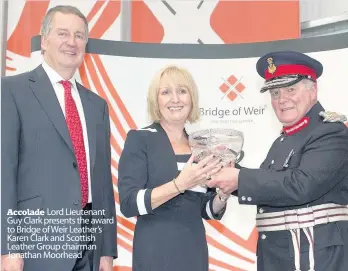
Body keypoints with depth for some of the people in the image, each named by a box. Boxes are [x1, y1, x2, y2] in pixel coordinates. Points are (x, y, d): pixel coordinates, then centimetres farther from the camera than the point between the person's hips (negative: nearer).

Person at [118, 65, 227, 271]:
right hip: (155, 252, -5)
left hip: (196, 251, 5)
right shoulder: (139, 139, -6)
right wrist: (179, 184, -24)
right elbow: (128, 203, -15)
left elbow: (208, 210, 11)